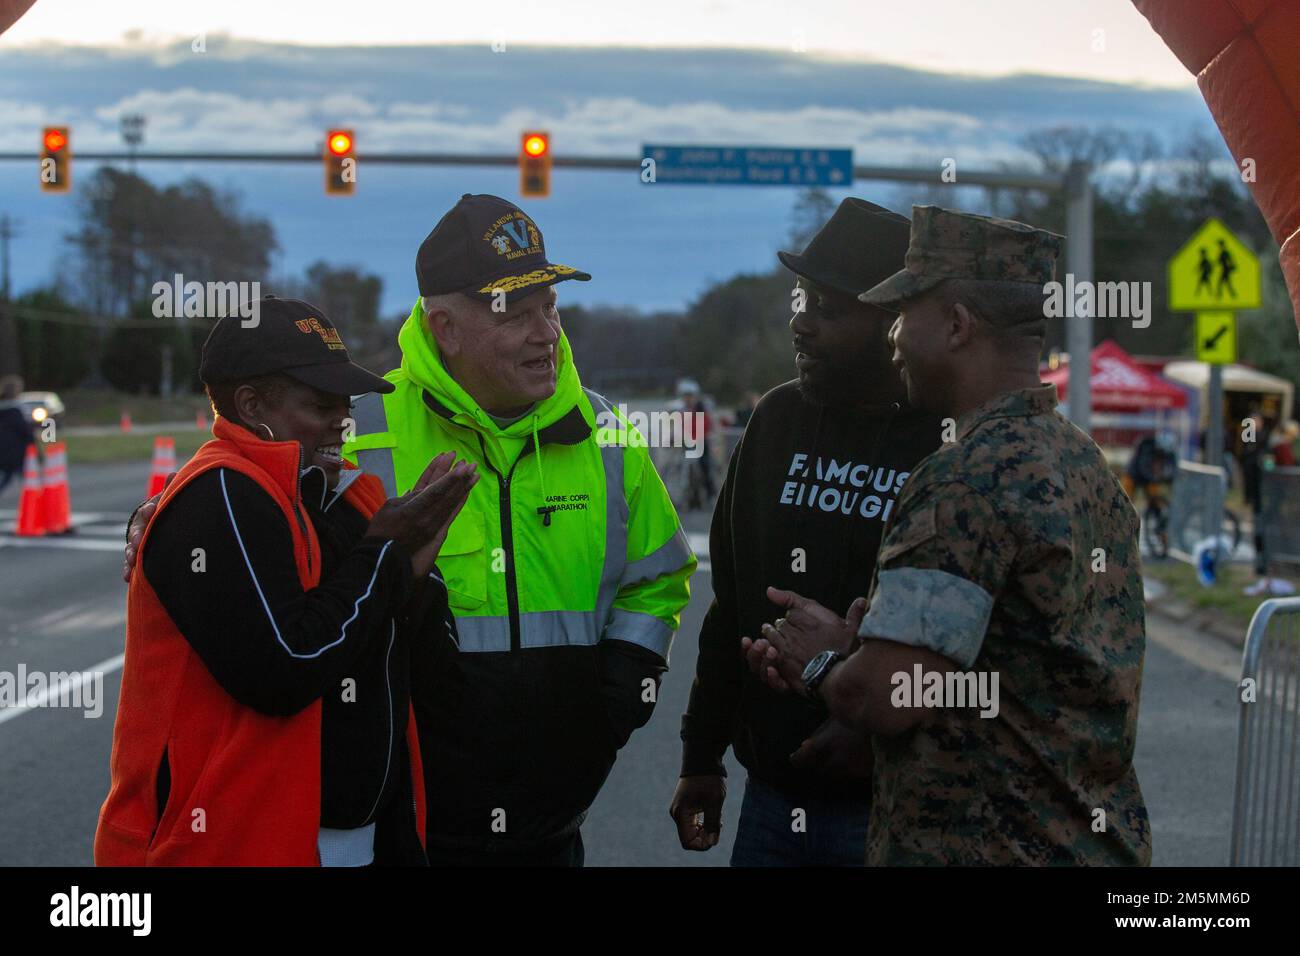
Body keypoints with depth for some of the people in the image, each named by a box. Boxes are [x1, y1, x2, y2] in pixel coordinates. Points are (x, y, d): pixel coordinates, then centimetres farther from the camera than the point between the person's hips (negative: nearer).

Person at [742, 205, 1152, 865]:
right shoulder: (1091, 465, 9)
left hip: (970, 846, -9)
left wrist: (822, 663, -3)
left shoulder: (967, 478, -20)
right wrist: (844, 655, 9)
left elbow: (880, 699, -24)